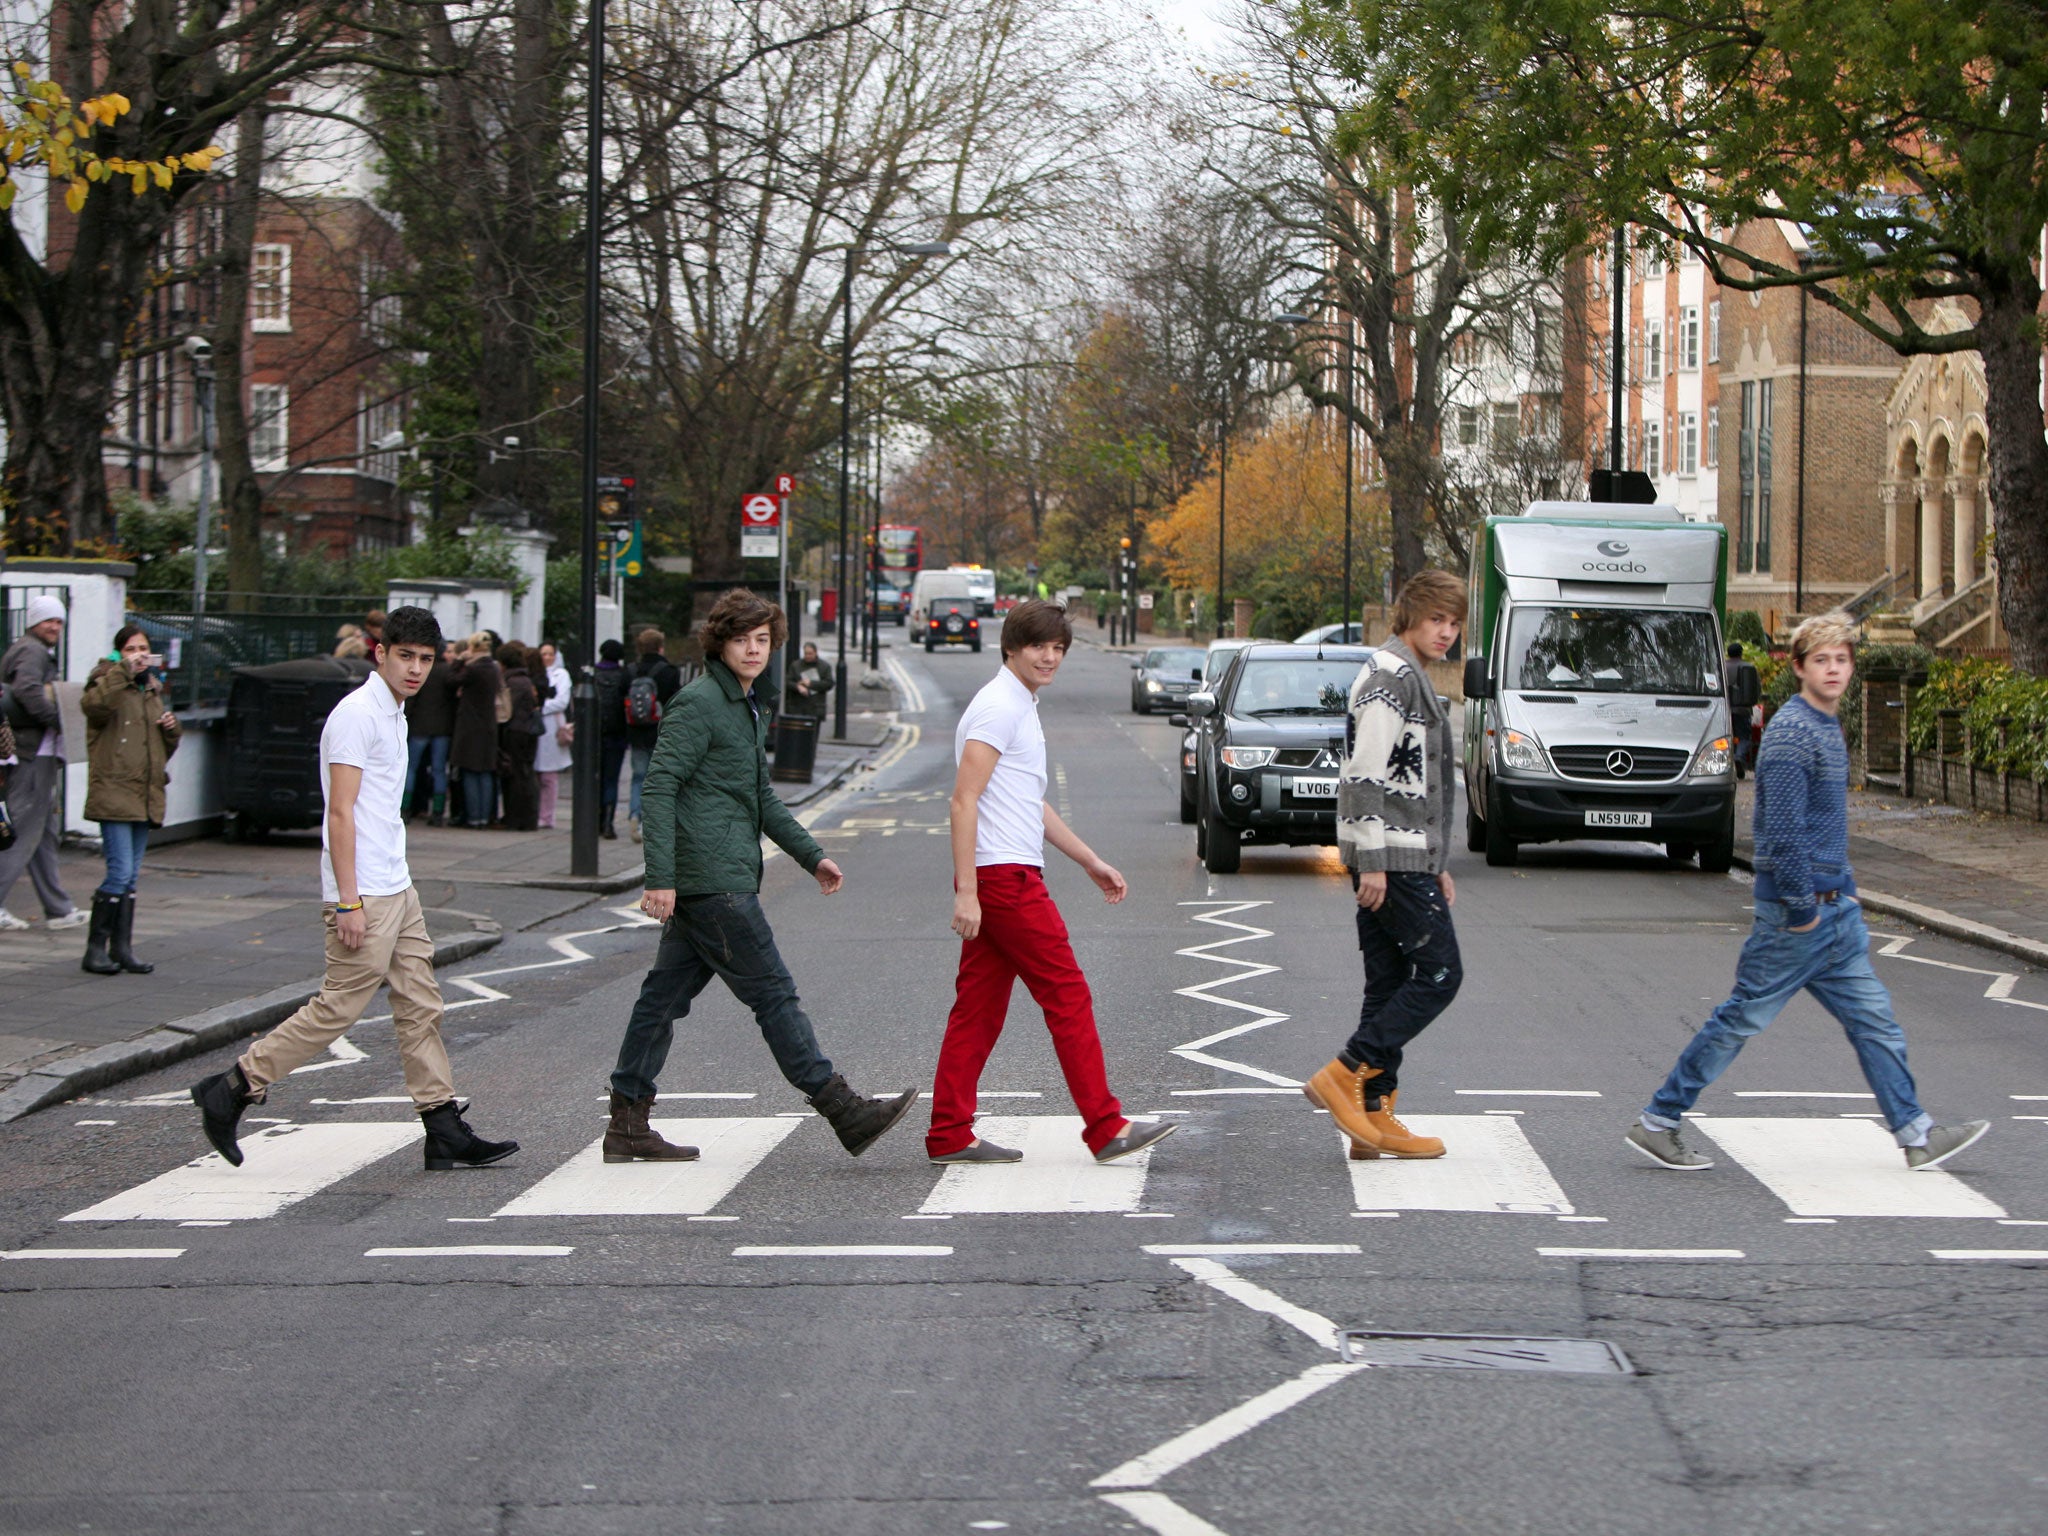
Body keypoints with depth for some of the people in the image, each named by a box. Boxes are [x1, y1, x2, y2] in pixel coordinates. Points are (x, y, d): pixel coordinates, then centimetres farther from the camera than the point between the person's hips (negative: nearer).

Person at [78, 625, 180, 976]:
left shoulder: (152, 689, 19)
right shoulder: (109, 681, -2)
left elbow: (167, 747, 26)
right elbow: (93, 704, -27)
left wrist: (171, 728, 5)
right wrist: (124, 670, -27)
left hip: (145, 795, 7)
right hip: (114, 793, -7)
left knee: (130, 877, 9)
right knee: (120, 873, -13)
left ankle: (122, 948, 12)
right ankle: (95, 948, -6)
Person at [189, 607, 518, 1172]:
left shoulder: (393, 713, 16)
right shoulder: (357, 714, -14)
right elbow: (340, 813, -18)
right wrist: (349, 901, -22)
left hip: (397, 889, 10)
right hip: (365, 896, -10)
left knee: (420, 1008, 8)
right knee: (337, 1008, -7)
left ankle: (445, 1130, 10)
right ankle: (230, 1091, 1)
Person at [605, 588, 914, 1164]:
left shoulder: (748, 707, 19)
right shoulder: (698, 704, -11)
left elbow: (761, 797, 30)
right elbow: (658, 787, -16)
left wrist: (811, 855, 27)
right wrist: (660, 877, -22)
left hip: (726, 875, 10)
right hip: (711, 879, -10)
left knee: (665, 994, 10)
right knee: (773, 993, -6)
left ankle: (627, 1123, 13)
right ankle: (844, 1112, -4)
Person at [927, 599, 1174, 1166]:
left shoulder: (1020, 708, 20)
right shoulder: (1000, 709, -12)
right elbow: (964, 799, -18)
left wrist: (1091, 861, 30)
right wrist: (967, 891, -23)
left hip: (1005, 879, 10)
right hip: (1005, 878, -10)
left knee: (979, 1007, 9)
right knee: (1068, 997, -6)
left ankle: (950, 1135, 10)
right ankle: (1106, 1128, -3)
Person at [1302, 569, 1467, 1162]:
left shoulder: (1411, 679, 22)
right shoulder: (1390, 675, -11)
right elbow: (1368, 773, -19)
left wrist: (1437, 865, 24)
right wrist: (1372, 861, -22)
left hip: (1403, 858, 10)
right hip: (1390, 856, -10)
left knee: (1391, 982, 8)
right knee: (1439, 973, -10)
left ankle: (1373, 1115, 8)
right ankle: (1344, 1077, -11)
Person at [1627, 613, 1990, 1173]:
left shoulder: (1827, 727, 13)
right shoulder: (1791, 731, -17)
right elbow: (1782, 830, -23)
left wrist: (1839, 891, 19)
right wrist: (1800, 908, -20)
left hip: (1836, 910, 9)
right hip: (1797, 913, -9)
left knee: (1873, 1018, 9)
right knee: (1742, 1018, -1)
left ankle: (1916, 1134, 13)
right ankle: (1657, 1123, 8)